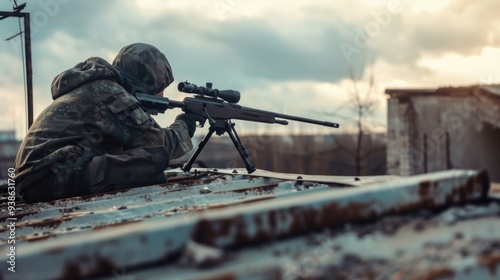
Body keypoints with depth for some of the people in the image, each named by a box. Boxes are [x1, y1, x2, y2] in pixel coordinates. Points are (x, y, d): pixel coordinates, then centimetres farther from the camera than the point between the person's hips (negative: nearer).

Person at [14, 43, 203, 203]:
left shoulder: (97, 88, 21)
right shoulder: (109, 92, -6)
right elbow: (161, 144, -6)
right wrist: (183, 126, 13)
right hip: (54, 176, -10)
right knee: (155, 159, -18)